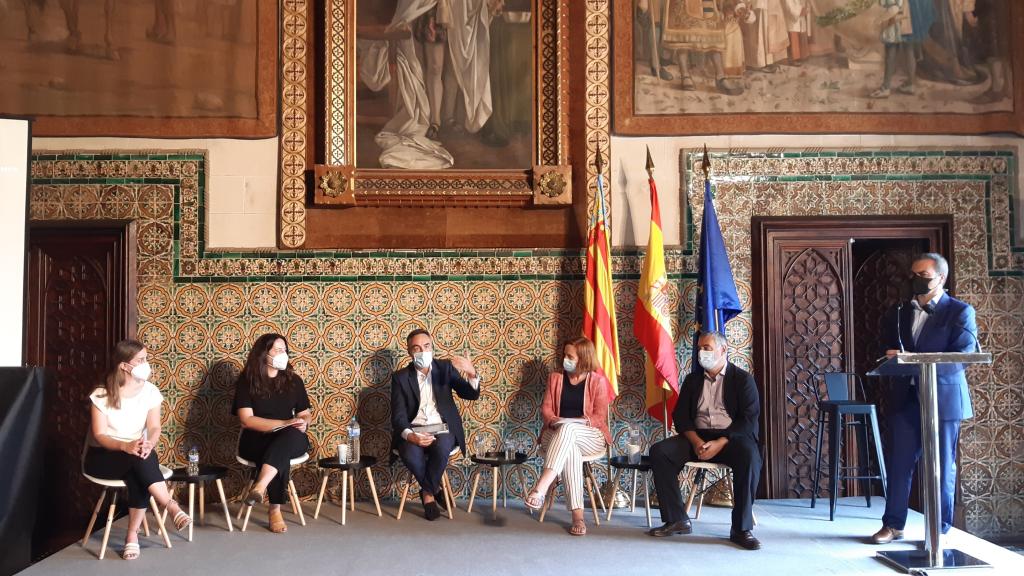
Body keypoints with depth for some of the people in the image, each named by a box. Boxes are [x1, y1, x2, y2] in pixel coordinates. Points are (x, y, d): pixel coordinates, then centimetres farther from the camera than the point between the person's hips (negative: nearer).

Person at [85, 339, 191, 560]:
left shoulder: (150, 391, -2)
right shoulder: (102, 394, -10)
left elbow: (154, 428, -7)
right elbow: (99, 435, -15)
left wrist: (149, 444, -31)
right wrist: (125, 446, -34)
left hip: (137, 452, 3)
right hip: (102, 456, -2)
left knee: (139, 475, -33)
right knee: (139, 460, -35)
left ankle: (132, 534, -23)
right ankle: (172, 507, -36)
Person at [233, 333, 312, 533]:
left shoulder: (293, 380, 10)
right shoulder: (247, 381, -1)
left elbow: (305, 413, 16)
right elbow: (247, 419, -10)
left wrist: (303, 423, -10)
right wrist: (284, 423, -19)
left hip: (291, 439, 2)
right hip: (256, 440, -2)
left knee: (291, 435, -36)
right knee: (281, 454, -36)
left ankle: (259, 487, -48)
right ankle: (275, 510, -30)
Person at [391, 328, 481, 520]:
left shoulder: (446, 367, 6)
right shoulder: (400, 377, 3)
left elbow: (472, 395, -1)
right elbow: (398, 415, -5)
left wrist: (472, 373, -24)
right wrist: (410, 435, -26)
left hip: (442, 428, 0)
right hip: (413, 430, 0)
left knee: (441, 449, -34)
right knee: (411, 454, -33)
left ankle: (428, 492, -8)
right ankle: (433, 490, -5)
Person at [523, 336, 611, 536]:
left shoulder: (598, 381, 4)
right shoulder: (555, 378, 14)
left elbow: (600, 417, -1)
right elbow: (546, 408, 10)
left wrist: (579, 422, -19)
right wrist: (553, 420, -13)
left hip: (590, 437, -2)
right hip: (557, 433, 2)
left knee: (568, 429, -40)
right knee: (570, 448, -38)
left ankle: (540, 488, -51)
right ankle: (578, 514, -44)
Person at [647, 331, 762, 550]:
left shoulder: (742, 379, 3)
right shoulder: (692, 379, 16)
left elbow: (749, 419, -7)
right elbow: (680, 415, 9)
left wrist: (720, 443, -20)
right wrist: (696, 441, -12)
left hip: (732, 437, -4)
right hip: (698, 437, 4)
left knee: (749, 456, -37)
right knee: (659, 452, -20)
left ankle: (741, 528, -27)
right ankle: (677, 520, -12)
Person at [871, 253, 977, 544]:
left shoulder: (960, 312, -1)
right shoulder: (899, 312, 14)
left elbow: (963, 354, -13)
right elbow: (888, 346, 19)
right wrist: (892, 357, -6)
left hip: (942, 398, -4)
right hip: (904, 398, 4)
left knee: (942, 467, 4)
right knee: (898, 463, 6)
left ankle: (940, 530, 15)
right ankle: (893, 525, 15)